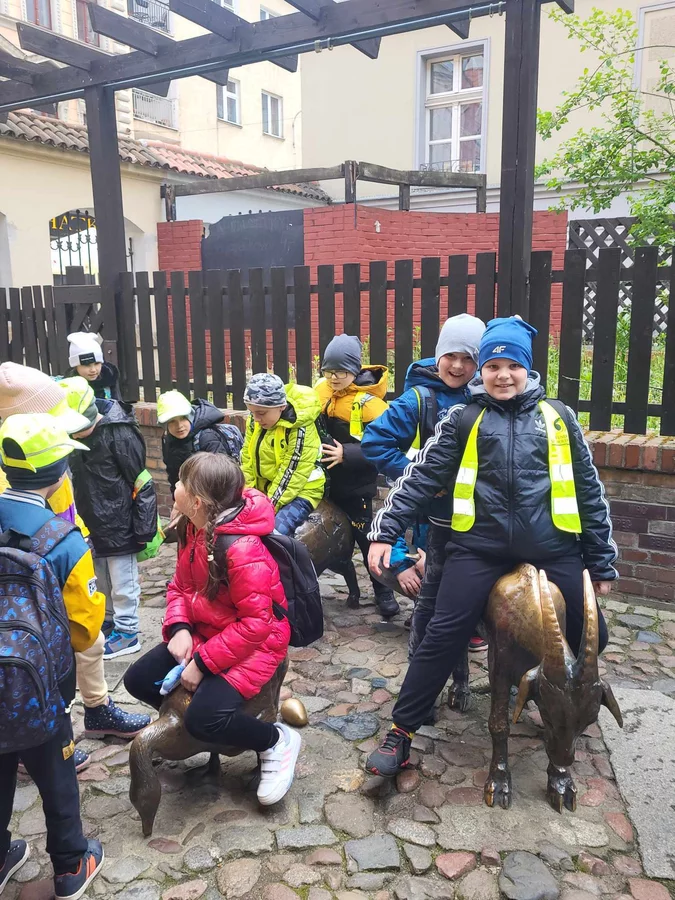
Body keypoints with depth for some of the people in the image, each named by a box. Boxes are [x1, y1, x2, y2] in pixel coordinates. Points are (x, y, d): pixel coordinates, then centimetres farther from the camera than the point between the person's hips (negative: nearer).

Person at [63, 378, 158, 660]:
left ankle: (126, 633, 21)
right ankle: (109, 622, 39)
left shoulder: (120, 435, -22)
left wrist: (144, 529, -17)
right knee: (101, 582, 21)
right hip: (92, 524, 8)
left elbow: (143, 485, -19)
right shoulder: (76, 434, 2)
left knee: (122, 584, 6)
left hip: (119, 525, -7)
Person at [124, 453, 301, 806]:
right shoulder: (193, 529, -2)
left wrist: (202, 662, -22)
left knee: (204, 718, -25)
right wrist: (179, 628, -11)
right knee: (138, 679, 4)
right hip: (204, 631, 9)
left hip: (254, 644, -9)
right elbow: (180, 585, 8)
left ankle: (278, 742, 1)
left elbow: (255, 623, -27)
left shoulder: (243, 550, -30)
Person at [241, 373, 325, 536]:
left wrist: (271, 506, -23)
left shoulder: (300, 428, -23)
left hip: (299, 492, -7)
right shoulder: (254, 422, -1)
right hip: (264, 489, 7)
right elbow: (247, 461, 2)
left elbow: (292, 473, -22)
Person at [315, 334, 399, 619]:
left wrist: (347, 454, -26)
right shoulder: (321, 390, -1)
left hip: (356, 483, -6)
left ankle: (383, 592, 18)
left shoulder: (367, 401, -20)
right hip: (327, 479, 7)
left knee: (365, 536, 2)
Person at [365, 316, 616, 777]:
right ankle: (402, 731, 9)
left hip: (553, 549, 2)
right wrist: (387, 529, -5)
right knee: (444, 637, -7)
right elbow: (422, 477, 3)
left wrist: (602, 560, 13)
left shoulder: (557, 416, 10)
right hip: (480, 548, -2)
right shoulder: (464, 419, 6)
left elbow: (589, 490, 12)